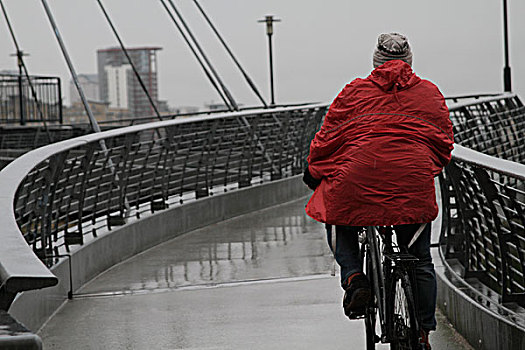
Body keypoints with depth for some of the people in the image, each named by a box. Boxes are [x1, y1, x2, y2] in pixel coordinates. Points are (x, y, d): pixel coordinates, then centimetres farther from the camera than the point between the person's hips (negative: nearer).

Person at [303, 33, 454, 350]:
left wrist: (313, 171, 25)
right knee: (420, 259, 14)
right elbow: (445, 144, 16)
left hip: (358, 179, -1)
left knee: (342, 227, 27)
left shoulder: (355, 91, 9)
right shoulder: (430, 93, 13)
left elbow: (327, 137, 10)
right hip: (414, 184, 1)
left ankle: (353, 277, 2)